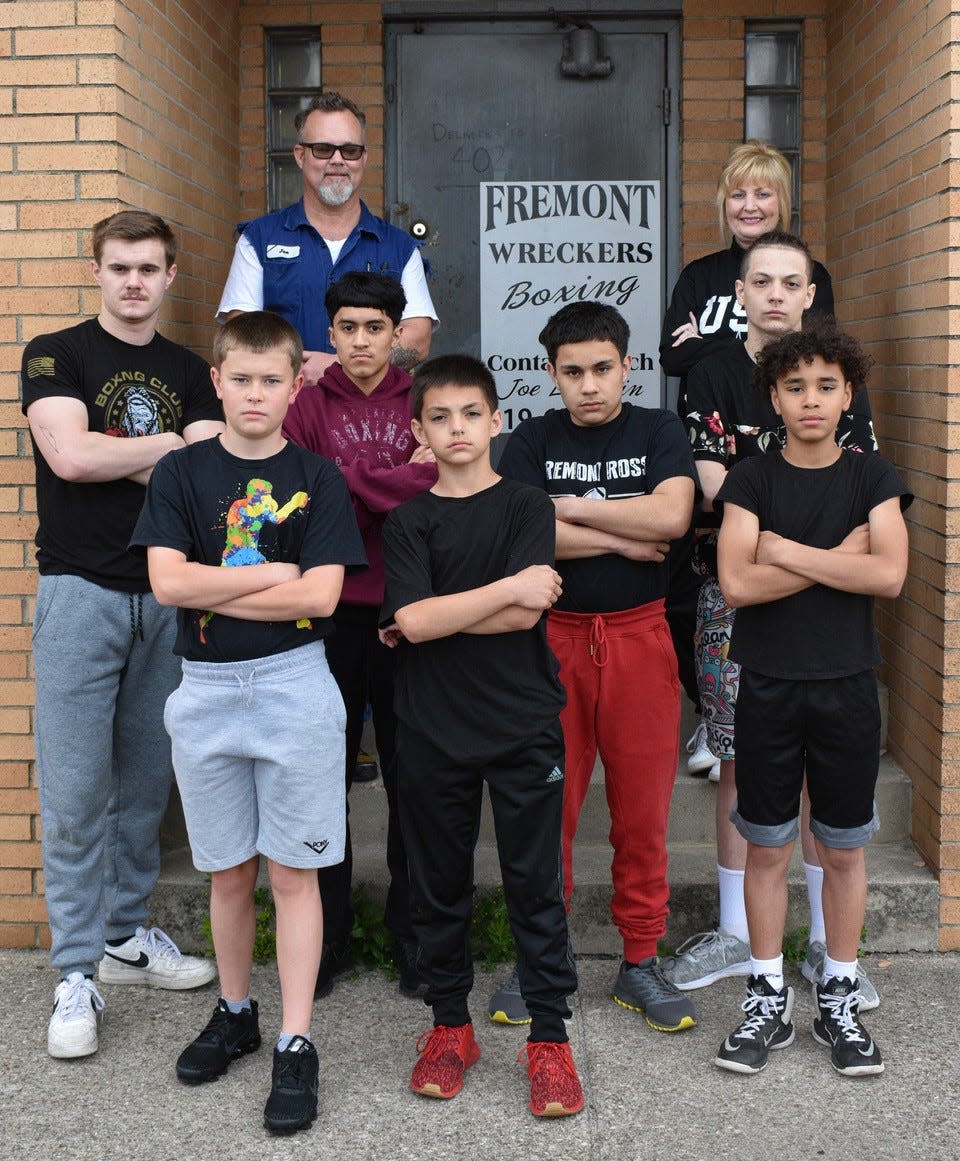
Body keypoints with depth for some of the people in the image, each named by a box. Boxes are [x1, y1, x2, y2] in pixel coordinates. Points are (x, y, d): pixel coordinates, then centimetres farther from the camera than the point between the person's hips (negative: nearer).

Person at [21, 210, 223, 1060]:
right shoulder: (56, 355, 2)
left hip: (166, 596, 4)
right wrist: (166, 446, -4)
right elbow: (70, 456, -14)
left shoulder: (189, 372, 14)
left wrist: (115, 456, -10)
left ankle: (127, 935, 26)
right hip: (82, 594, -4)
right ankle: (76, 975, 5)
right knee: (76, 791, -4)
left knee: (147, 782, 11)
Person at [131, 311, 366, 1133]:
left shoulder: (316, 478, 0)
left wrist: (210, 589, -11)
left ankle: (296, 1044, 10)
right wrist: (275, 572, -10)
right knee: (228, 872, 13)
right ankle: (236, 1013, 32)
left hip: (295, 686, -2)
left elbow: (322, 596, -11)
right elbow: (167, 582, -9)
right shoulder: (181, 473, 3)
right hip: (206, 690, 2)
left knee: (293, 872, 3)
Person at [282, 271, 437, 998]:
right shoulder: (308, 405, 5)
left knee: (413, 781, 7)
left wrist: (351, 480, -12)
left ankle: (412, 935, 21)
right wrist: (402, 483, -11)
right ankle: (328, 937, 22)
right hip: (330, 613, 0)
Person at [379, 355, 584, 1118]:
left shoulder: (528, 508, 1)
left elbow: (526, 615, -12)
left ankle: (550, 1039, 14)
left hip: (524, 723, -1)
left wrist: (433, 618, -8)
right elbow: (412, 617, -11)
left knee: (535, 884, 3)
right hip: (434, 731, 2)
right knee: (440, 884, 11)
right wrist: (509, 587, -14)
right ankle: (450, 1026, 26)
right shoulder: (409, 521, 4)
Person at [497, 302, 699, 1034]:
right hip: (553, 637, 0)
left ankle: (641, 961, 18)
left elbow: (671, 516, -12)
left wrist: (570, 508, -8)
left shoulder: (658, 432, 6)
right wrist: (623, 539, -9)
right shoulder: (534, 441, 7)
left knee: (643, 808, 5)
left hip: (638, 637, 0)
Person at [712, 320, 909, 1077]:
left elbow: (889, 574, -13)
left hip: (846, 687, 0)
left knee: (844, 847, 8)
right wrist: (837, 558, -12)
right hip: (768, 685, 0)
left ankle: (840, 999, 23)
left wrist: (783, 549, -13)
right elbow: (736, 583, -13)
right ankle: (769, 999, 20)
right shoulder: (751, 480, 0)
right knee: (767, 846, 6)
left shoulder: (872, 478, 2)